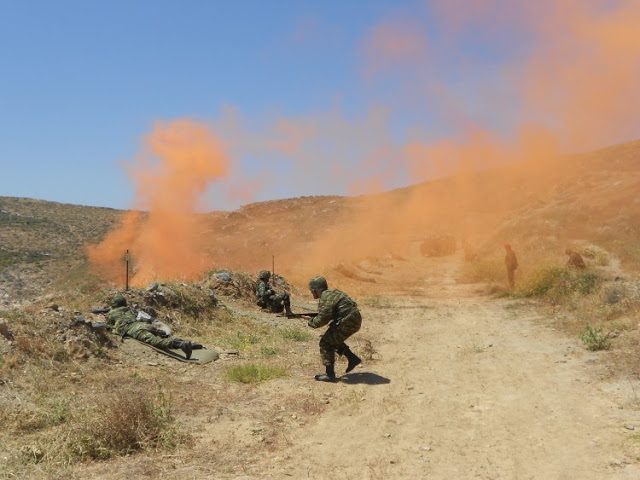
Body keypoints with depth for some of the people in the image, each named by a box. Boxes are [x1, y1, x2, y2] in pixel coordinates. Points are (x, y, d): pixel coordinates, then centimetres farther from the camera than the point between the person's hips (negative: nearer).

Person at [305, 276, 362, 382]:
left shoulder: (325, 299, -15)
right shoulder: (332, 293, 16)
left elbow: (322, 320, -17)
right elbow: (329, 315, 21)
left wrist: (310, 321, 1)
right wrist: (313, 318, 11)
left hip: (348, 323, -10)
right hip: (355, 320, 10)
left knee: (326, 343, -1)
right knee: (334, 339, 25)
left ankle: (329, 374, 2)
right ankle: (353, 358, 22)